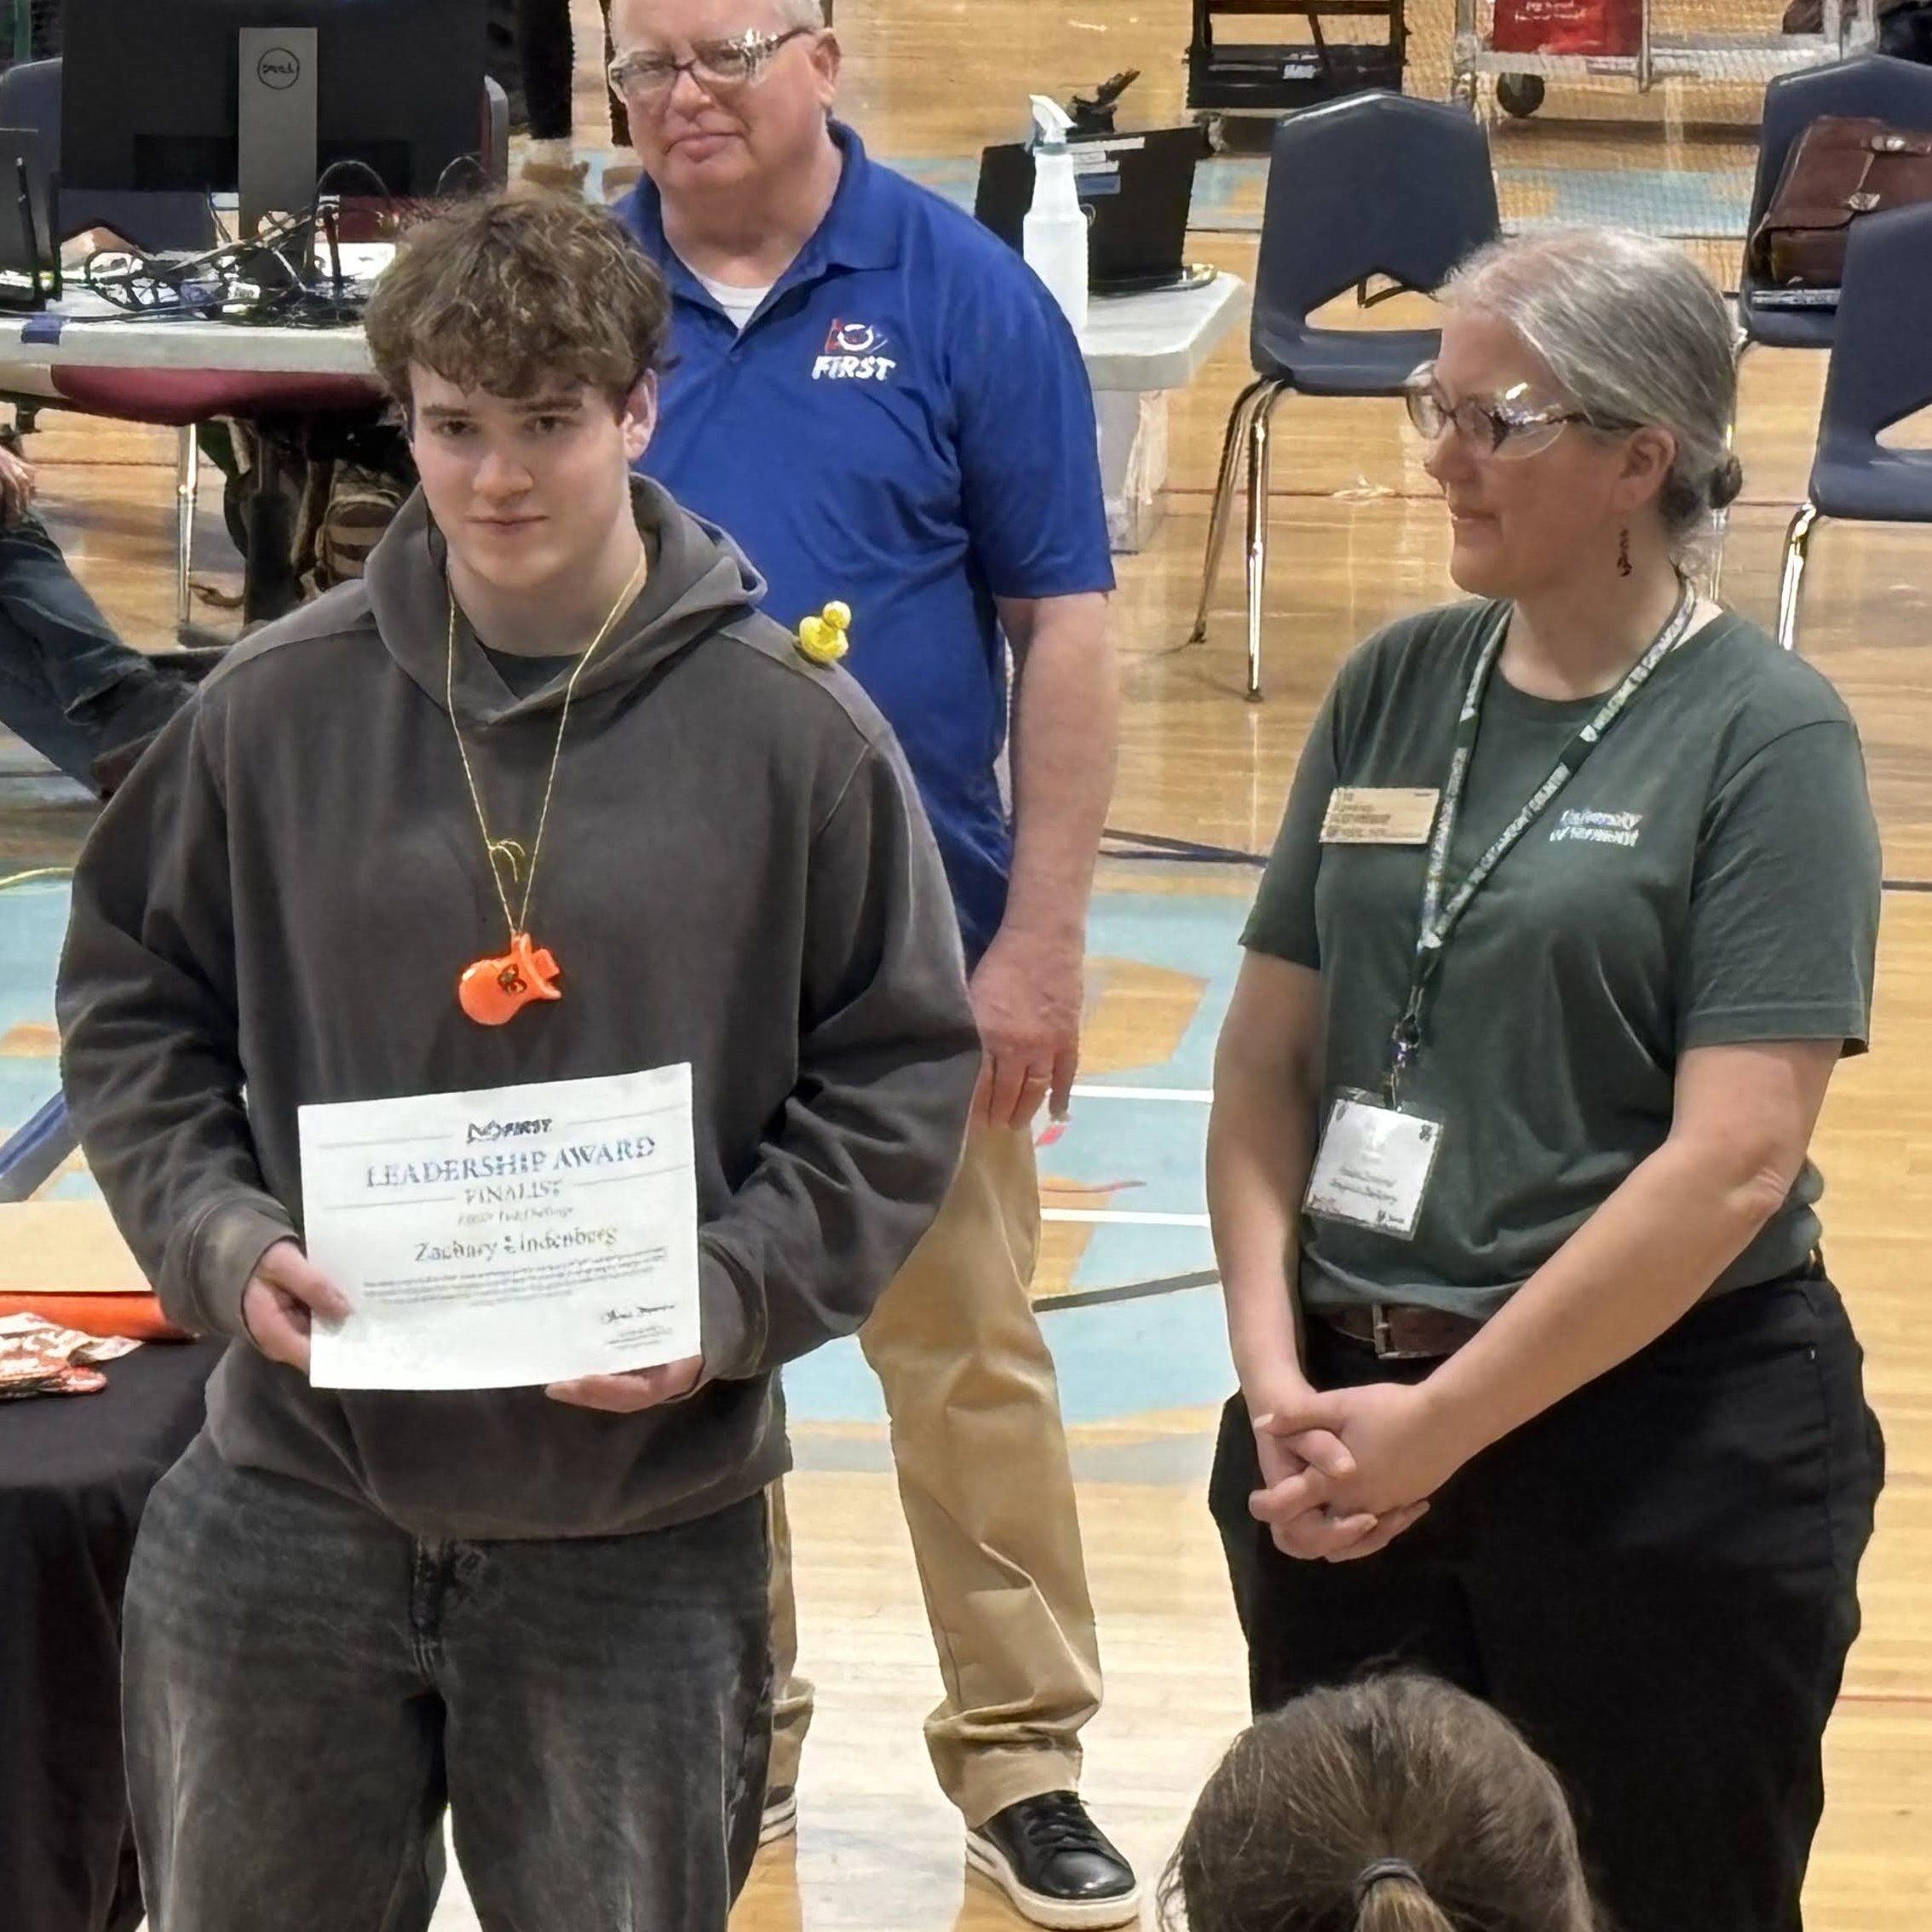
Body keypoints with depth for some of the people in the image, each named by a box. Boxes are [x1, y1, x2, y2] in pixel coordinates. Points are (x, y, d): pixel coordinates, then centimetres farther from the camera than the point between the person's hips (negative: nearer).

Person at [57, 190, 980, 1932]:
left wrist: (727, 1304, -13)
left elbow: (902, 1077, 0)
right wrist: (217, 1237, -8)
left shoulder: (793, 729, -5)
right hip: (295, 1510, 2)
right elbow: (133, 1009, 9)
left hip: (645, 1538, -1)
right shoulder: (279, 706, -1)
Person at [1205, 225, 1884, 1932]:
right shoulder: (1398, 687, 5)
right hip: (1345, 1424, 5)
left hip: (1663, 1448, -5)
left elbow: (1734, 1159, -16)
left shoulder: (1765, 735, -10)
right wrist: (1278, 1374, -7)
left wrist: (1441, 1423, -16)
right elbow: (1269, 1056, 7)